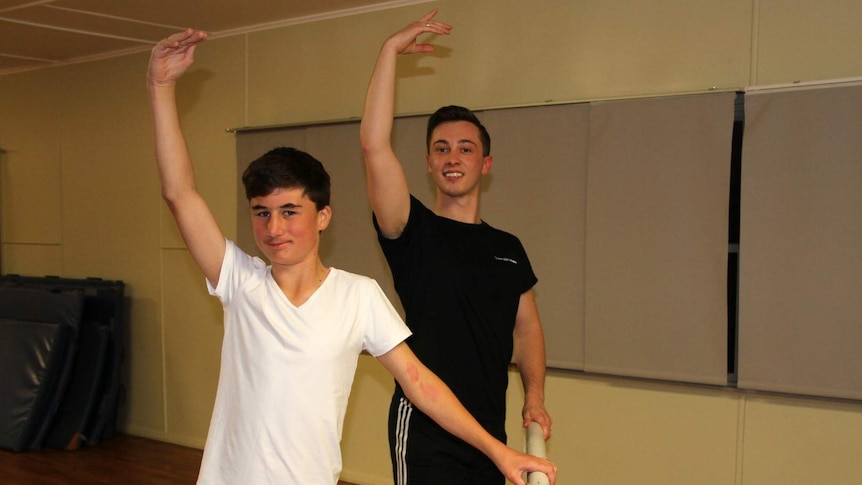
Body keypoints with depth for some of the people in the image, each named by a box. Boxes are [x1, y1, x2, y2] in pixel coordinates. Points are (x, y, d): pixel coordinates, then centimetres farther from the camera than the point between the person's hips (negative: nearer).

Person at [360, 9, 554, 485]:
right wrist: (391, 50, -18)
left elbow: (527, 326, 16)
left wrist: (534, 396, 2)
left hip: (490, 430, 5)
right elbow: (374, 144, -19)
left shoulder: (508, 248, 10)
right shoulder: (413, 232, -7)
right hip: (424, 429, -5)